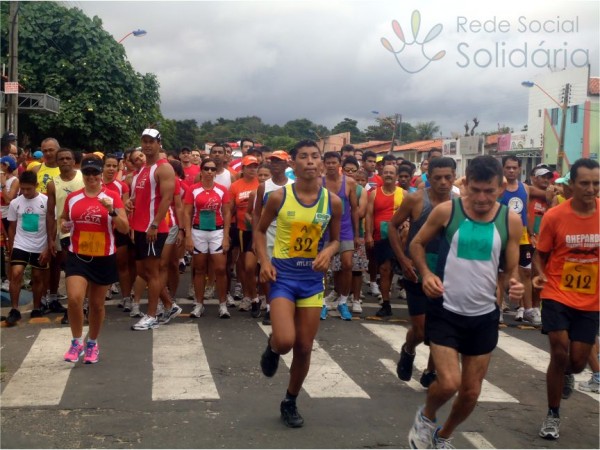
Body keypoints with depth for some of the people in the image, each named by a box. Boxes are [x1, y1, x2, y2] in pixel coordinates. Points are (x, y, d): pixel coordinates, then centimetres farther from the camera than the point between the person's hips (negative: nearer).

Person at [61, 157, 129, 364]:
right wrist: (64, 225, -3)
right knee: (74, 298, -15)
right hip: (77, 256, 1)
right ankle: (77, 342, 7)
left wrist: (112, 211, -23)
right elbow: (63, 219, 20)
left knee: (97, 304, 9)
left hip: (104, 258, -1)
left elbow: (125, 229, -7)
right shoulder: (72, 198, 3)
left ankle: (92, 344, 30)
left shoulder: (112, 196, -4)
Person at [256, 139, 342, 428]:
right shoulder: (278, 197, -9)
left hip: (312, 278, 3)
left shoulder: (333, 201, -4)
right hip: (283, 275, -2)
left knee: (304, 348, 8)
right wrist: (264, 261, -10)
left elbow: (335, 239, 9)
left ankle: (290, 403, 30)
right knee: (285, 341, -20)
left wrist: (328, 252, -13)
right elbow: (260, 231, 5)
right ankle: (272, 347, 20)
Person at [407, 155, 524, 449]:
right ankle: (426, 417, 19)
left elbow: (511, 269, 3)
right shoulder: (446, 211, -10)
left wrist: (514, 285, -20)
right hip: (445, 311, -3)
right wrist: (426, 273, -14)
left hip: (484, 316, 3)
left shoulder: (511, 221, -4)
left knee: (471, 393, 12)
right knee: (448, 383, -16)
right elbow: (417, 244, 4)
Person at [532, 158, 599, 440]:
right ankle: (553, 415, 12)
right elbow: (540, 254, -1)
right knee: (559, 354, -9)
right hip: (557, 296, -2)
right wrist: (539, 274, -21)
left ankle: (567, 375, 47)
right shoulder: (554, 216, -12)